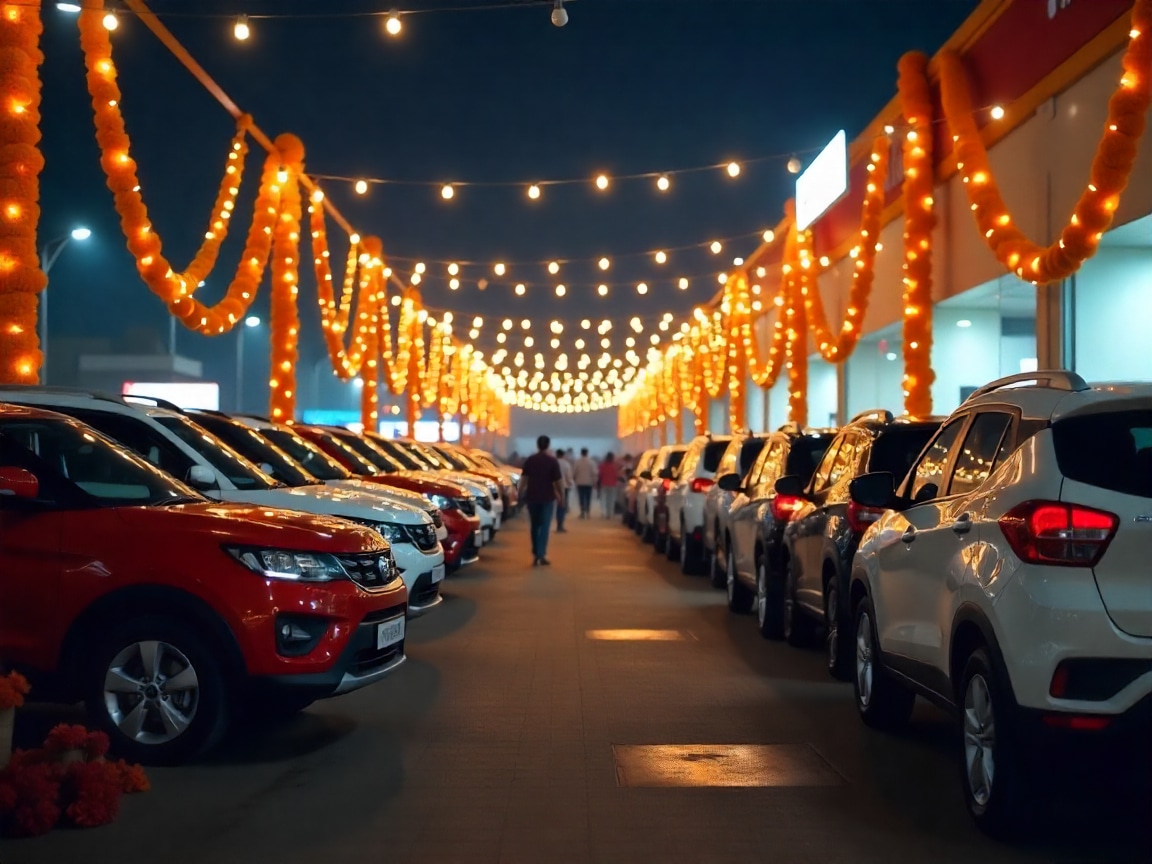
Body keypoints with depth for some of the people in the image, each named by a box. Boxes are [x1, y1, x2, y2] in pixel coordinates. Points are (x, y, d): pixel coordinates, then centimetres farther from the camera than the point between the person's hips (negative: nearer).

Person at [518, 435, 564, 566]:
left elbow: (524, 478, 4)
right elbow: (558, 480, -6)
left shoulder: (529, 460, 3)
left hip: (532, 496, 3)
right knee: (544, 526, -1)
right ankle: (541, 554, -10)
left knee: (534, 525, 14)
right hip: (547, 497, -3)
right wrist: (561, 494, 4)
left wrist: (521, 493, 12)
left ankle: (536, 553, 19)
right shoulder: (552, 461, -6)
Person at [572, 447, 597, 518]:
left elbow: (574, 472, -4)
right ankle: (588, 512, 6)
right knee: (588, 498, 8)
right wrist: (594, 482, 1)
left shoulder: (577, 462, -5)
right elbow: (594, 473, -8)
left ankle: (582, 513, -1)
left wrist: (574, 479, 14)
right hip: (589, 483, 0)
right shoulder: (591, 462, -7)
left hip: (580, 483, 0)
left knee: (581, 498, 3)